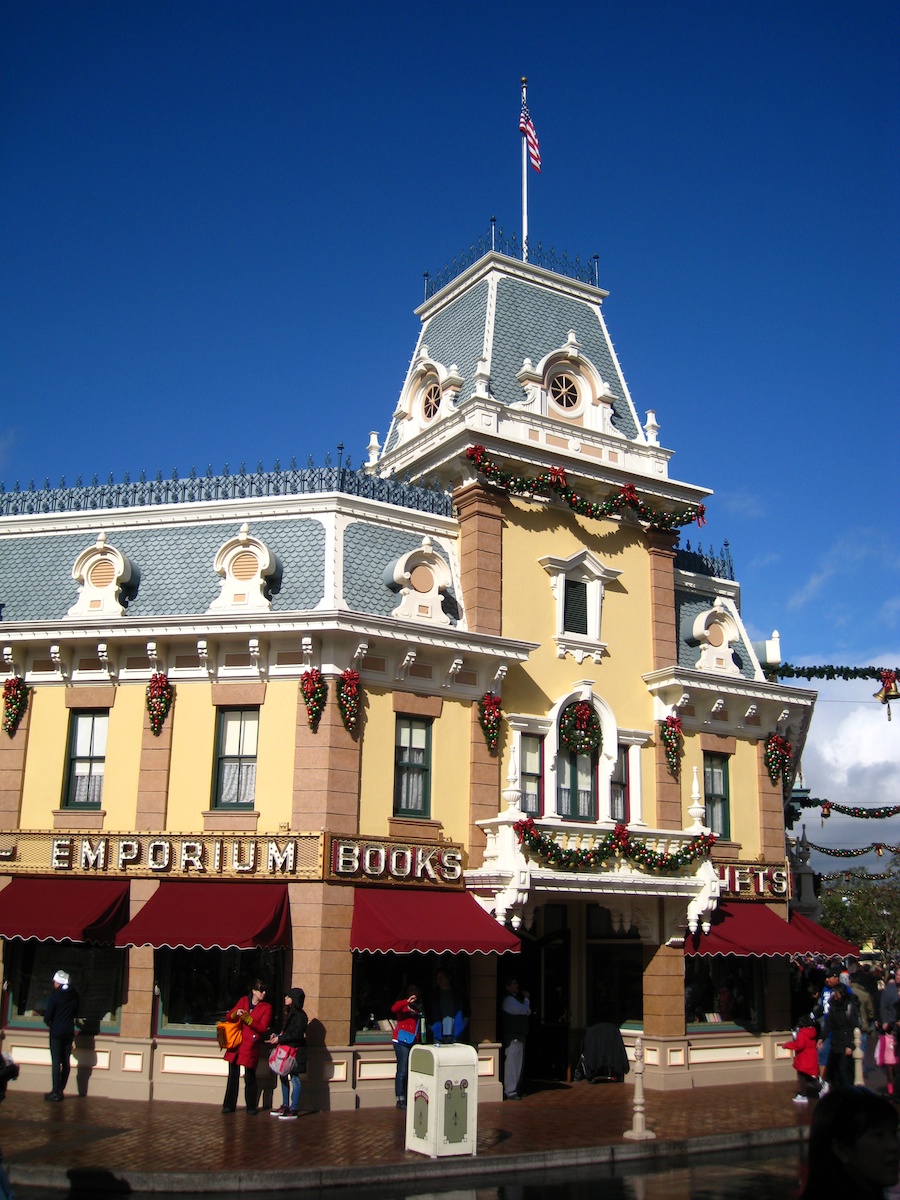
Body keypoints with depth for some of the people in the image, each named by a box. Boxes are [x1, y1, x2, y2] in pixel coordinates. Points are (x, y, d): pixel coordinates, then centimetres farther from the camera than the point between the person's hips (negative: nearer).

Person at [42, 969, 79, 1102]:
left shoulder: (55, 997, -12)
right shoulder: (75, 997, 3)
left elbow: (47, 1017, -11)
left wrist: (49, 1024, 8)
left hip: (56, 1032, -5)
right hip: (69, 1032, 5)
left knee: (56, 1062, -4)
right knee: (65, 1062, 9)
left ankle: (55, 1092, -6)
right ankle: (60, 1090, 11)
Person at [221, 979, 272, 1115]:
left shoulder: (266, 1007, -1)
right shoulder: (243, 1000, 9)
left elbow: (263, 1029, -9)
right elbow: (228, 1017, 11)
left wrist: (247, 1018, -18)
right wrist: (236, 1013, -11)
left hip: (251, 1046, -3)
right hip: (236, 1044, 3)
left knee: (250, 1077, -1)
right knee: (233, 1076, 7)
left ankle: (251, 1107, 11)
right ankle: (229, 1105, 17)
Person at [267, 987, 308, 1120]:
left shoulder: (300, 1015, -14)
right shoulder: (290, 1014, 16)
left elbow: (297, 1034, -20)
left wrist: (280, 1039, -16)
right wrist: (277, 1036, 4)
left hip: (296, 1052, -10)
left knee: (294, 1077, -6)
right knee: (284, 1076, 12)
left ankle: (294, 1110, -3)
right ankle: (285, 1106, 22)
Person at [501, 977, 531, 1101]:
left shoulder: (515, 999, 22)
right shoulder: (509, 999, -12)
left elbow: (527, 1012, 21)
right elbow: (524, 1010, -18)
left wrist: (526, 1000, 6)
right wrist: (526, 999, -2)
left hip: (519, 1036, 11)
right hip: (512, 1036, -11)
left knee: (517, 1064, 13)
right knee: (511, 1064, -10)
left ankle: (514, 1089, 19)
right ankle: (510, 1092, -9)